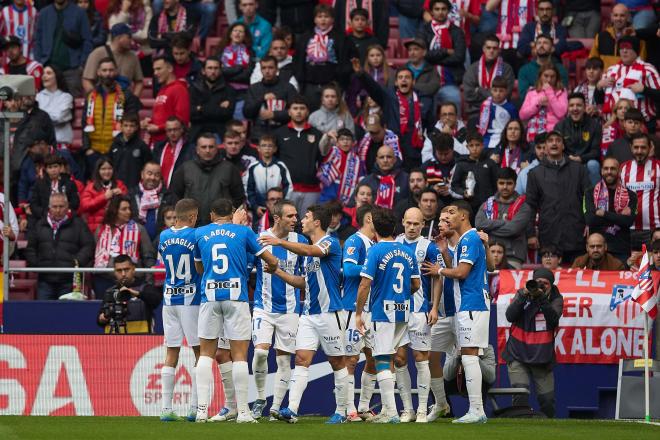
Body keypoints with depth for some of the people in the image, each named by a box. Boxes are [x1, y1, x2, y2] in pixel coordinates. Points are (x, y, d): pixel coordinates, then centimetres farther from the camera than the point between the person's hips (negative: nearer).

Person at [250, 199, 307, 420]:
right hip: (264, 307, -2)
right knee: (260, 351, -17)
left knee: (284, 359, 2)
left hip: (289, 309, 2)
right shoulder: (258, 239, -4)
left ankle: (276, 408, 9)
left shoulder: (300, 241, 0)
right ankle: (260, 398, 4)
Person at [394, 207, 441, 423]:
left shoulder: (428, 247, -2)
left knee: (420, 357, -3)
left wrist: (434, 308, -9)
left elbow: (437, 280, -1)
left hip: (420, 310, -4)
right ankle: (407, 410, 8)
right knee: (399, 358, 2)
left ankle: (422, 409, 0)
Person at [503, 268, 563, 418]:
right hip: (518, 355, -1)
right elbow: (510, 316, -12)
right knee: (521, 395, -20)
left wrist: (542, 299, -29)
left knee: (547, 400, 0)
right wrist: (523, 296, -23)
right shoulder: (522, 294, 1)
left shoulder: (555, 298, 1)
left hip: (542, 356, 1)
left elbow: (554, 318, -17)